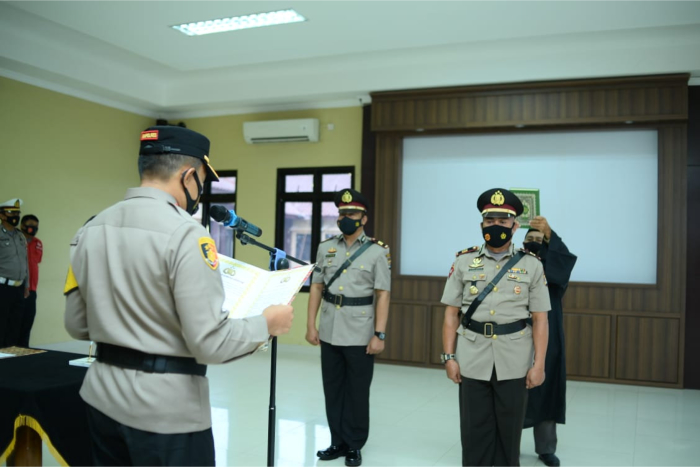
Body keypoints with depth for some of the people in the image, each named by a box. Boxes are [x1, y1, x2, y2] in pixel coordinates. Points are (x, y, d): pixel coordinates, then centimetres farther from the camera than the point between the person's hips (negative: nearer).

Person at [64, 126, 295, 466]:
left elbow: (76, 325, 9)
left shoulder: (90, 229, 2)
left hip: (102, 396, 7)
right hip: (165, 407, -6)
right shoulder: (186, 233, -19)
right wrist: (267, 323, -6)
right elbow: (210, 342, -21)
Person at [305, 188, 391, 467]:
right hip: (329, 334, 4)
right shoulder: (326, 248, 7)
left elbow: (383, 295, -7)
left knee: (357, 393, 7)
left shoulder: (378, 251, -4)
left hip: (360, 336, -4)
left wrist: (379, 335, -12)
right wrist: (311, 325, 3)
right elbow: (316, 288, 8)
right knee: (333, 390, 12)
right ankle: (338, 441, 27)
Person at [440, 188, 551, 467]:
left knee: (509, 432, 10)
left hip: (514, 363, 0)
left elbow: (540, 319, 0)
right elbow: (451, 314, 3)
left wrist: (539, 364, -5)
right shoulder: (463, 262, 2)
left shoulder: (531, 265, 1)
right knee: (474, 433, 8)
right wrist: (449, 357, -3)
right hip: (473, 361, 1)